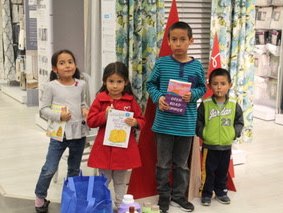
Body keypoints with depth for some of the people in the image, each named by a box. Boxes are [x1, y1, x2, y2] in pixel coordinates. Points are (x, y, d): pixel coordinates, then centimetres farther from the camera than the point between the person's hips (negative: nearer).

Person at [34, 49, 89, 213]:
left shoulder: (81, 85, 1)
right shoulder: (52, 86, -9)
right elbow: (43, 108, -6)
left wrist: (86, 110, -5)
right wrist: (58, 116, -20)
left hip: (79, 132, 3)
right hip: (59, 133, -3)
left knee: (74, 169, 18)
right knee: (50, 169, 0)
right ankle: (40, 197, 22)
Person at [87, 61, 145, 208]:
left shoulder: (130, 100, -1)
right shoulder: (100, 99, -3)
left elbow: (141, 120, 2)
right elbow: (90, 121, -4)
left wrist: (135, 122, -20)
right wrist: (104, 115, -19)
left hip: (124, 147, 1)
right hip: (104, 147, -1)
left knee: (121, 181, 16)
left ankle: (121, 206, 29)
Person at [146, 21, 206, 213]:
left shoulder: (197, 66, -1)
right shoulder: (161, 63, -4)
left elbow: (202, 88, 8)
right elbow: (151, 84, 4)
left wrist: (192, 95, -12)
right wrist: (158, 97, -14)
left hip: (186, 123, 1)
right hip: (164, 123, -1)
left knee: (181, 164, 15)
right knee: (163, 163, 10)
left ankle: (179, 195, 32)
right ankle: (164, 197, 26)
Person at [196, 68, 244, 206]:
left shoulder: (234, 105, -3)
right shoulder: (205, 104, -9)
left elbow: (239, 121, 6)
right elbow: (198, 121, -2)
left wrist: (235, 133, -6)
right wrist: (202, 133, -12)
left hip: (226, 146, 2)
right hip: (209, 146, -2)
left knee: (222, 171, 16)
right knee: (208, 171, 6)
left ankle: (221, 192, 33)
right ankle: (206, 194, 21)